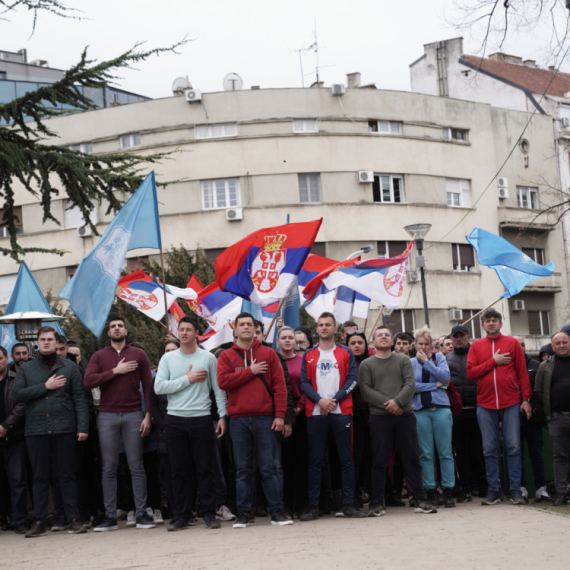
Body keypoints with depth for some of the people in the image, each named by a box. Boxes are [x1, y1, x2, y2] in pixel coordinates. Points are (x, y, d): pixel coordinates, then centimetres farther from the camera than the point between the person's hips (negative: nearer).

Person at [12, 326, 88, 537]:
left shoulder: (69, 367, 7)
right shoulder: (26, 369, 11)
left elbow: (80, 398, 2)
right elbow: (17, 394, -2)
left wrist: (83, 427, -7)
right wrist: (45, 387, -8)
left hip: (64, 429, -1)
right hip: (36, 430, 1)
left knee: (67, 475, 2)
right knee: (40, 477, 6)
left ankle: (73, 519, 5)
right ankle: (39, 522, 10)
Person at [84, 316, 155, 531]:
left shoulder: (138, 354, 8)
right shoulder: (99, 356, 10)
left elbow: (148, 385, 4)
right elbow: (88, 381, -5)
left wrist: (148, 415, -4)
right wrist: (116, 371, -9)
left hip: (133, 416, -1)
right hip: (107, 416, 1)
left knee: (136, 466, 0)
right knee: (109, 468, 3)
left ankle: (142, 514, 3)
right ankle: (110, 517, 6)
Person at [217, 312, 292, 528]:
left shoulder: (268, 354, 8)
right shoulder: (226, 356, 9)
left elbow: (279, 385, 2)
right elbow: (223, 381, -7)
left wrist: (280, 415, -6)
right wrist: (250, 371, -8)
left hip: (265, 418, -1)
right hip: (238, 419, 1)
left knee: (268, 467, 0)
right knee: (242, 469, 5)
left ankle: (276, 511, 5)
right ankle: (243, 513, 9)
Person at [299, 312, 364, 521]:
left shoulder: (346, 353, 8)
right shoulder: (309, 355, 11)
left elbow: (352, 380, 1)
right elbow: (305, 382, 4)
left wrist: (334, 399, -11)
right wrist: (320, 400, -12)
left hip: (341, 412, 0)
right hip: (315, 413, 1)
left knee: (346, 459, 0)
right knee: (315, 460, 1)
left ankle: (349, 504, 5)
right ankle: (313, 506, 4)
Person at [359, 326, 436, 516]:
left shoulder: (403, 360, 12)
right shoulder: (367, 364, 8)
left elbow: (410, 384, 0)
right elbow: (365, 390, -3)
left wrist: (398, 401, -15)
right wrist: (386, 403, -13)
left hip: (405, 414, 1)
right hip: (379, 417, -1)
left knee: (412, 458, 3)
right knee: (379, 461, 1)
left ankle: (420, 500, 9)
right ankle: (378, 502, 7)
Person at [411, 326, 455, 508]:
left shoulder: (439, 357, 9)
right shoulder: (410, 363, 8)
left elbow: (445, 377, -7)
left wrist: (426, 361, -8)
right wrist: (435, 385, -7)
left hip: (441, 408, 0)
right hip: (420, 410, 0)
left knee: (445, 452, -2)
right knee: (426, 453, 1)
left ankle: (448, 491, 2)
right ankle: (430, 491, 7)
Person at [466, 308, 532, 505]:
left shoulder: (512, 343, 6)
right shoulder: (476, 346, 9)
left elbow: (522, 372, 4)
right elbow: (470, 373, -1)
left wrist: (526, 399, -2)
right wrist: (493, 361, -9)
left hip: (510, 403, -1)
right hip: (485, 405, 1)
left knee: (513, 447, -2)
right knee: (489, 449, 4)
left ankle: (515, 490, 4)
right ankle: (493, 490, 11)